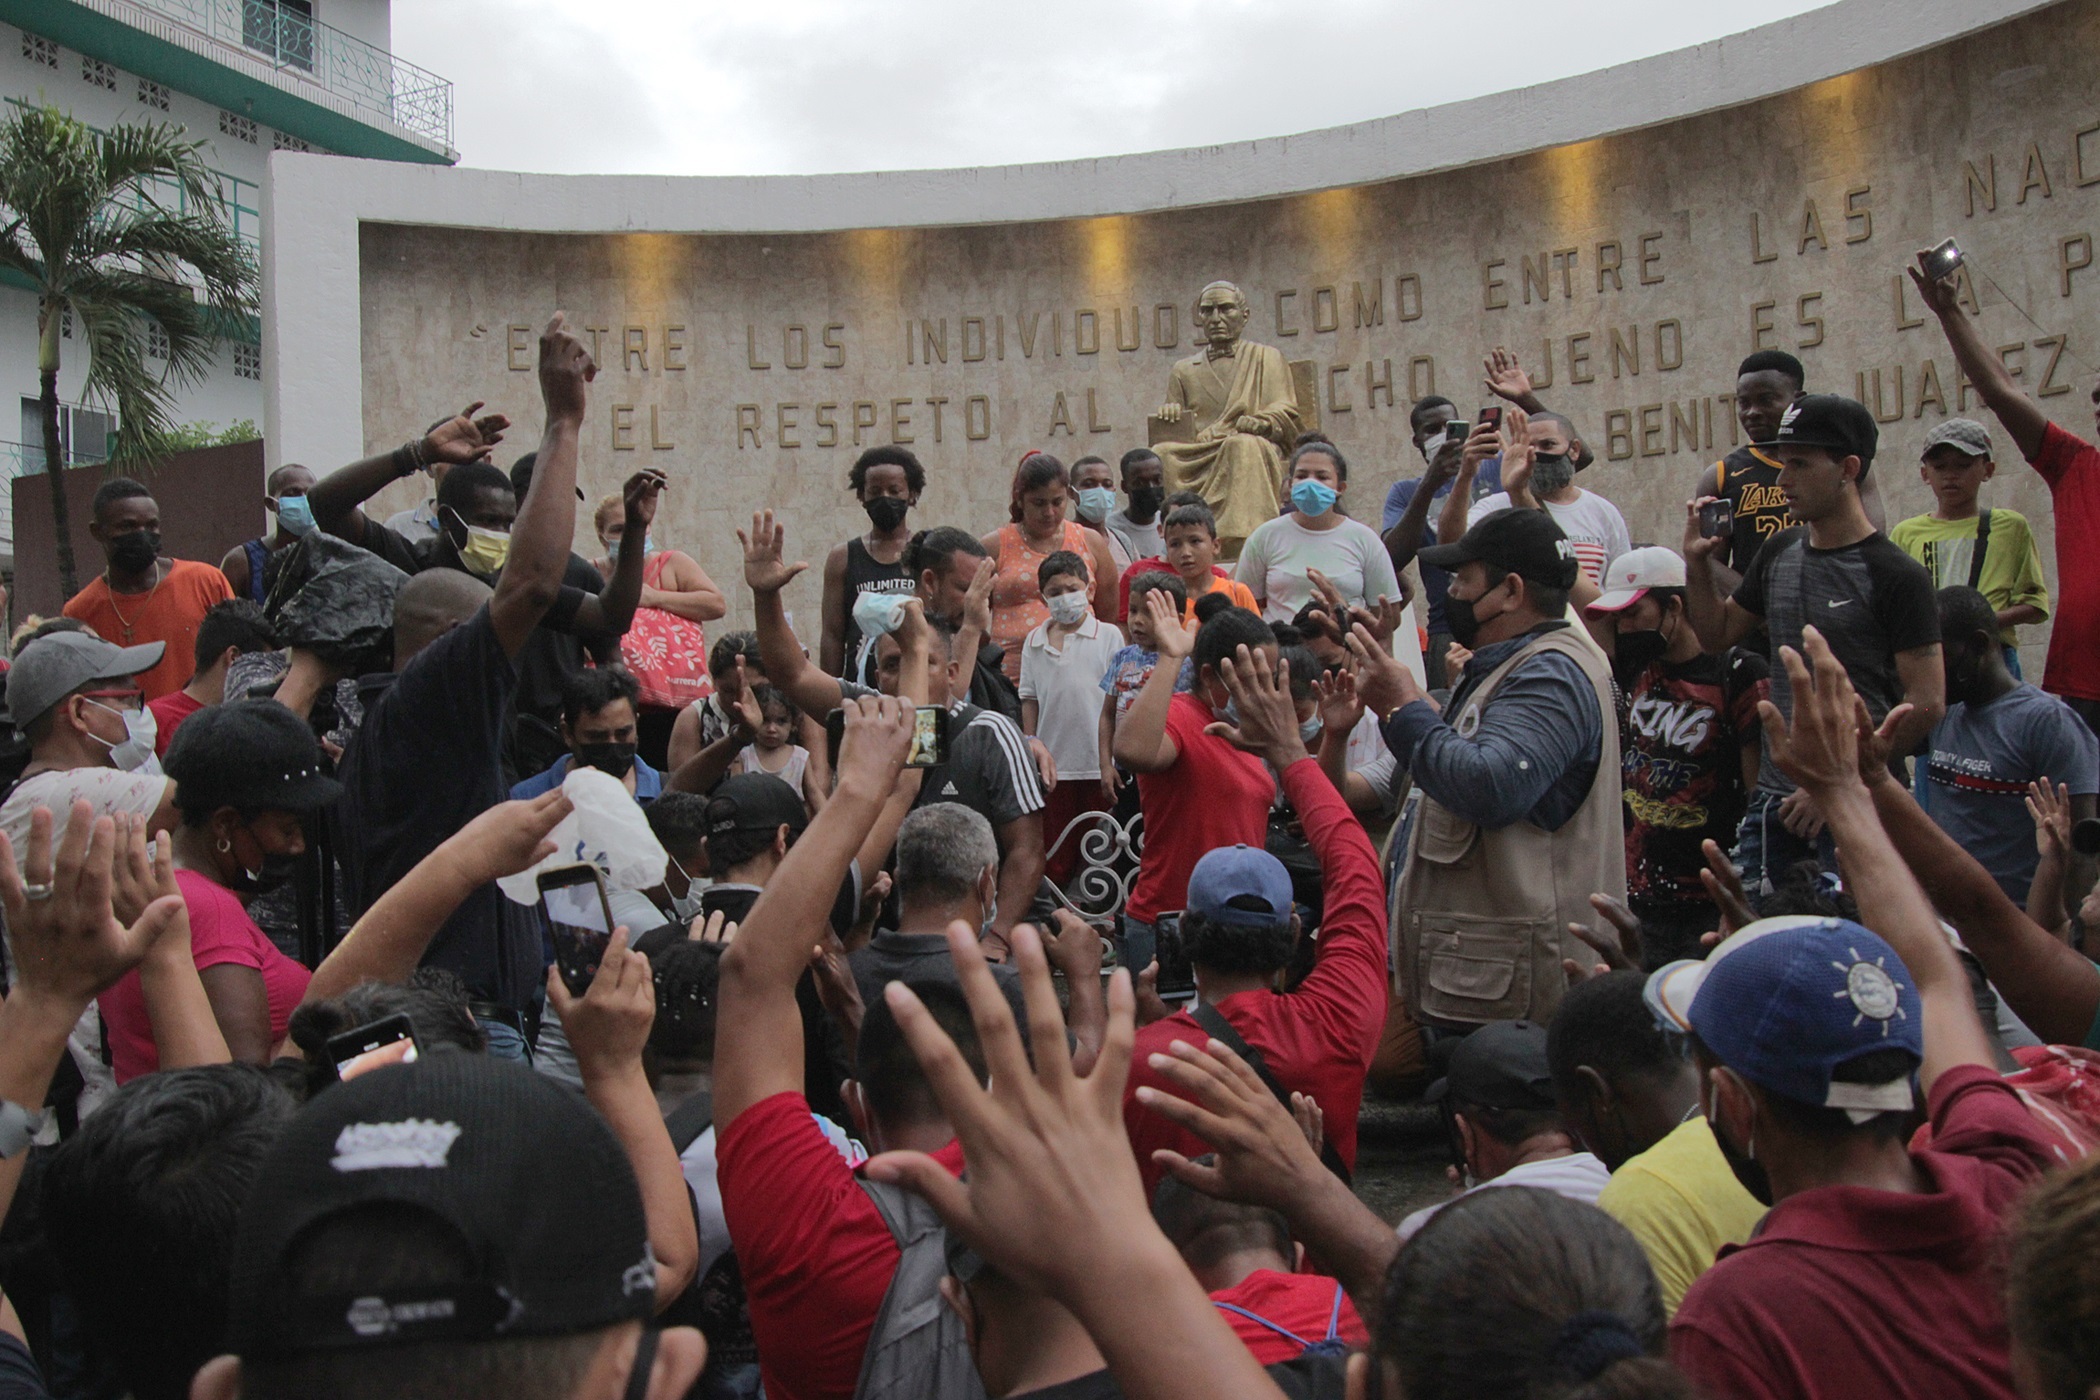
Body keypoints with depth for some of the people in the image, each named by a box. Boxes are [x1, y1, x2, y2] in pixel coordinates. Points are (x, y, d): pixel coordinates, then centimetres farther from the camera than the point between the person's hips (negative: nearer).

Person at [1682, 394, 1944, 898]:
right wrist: (1696, 563, 5)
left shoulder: (1896, 576, -10)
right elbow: (1718, 634, 21)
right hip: (1774, 799, 6)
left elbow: (1927, 703, -13)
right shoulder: (1779, 553, 9)